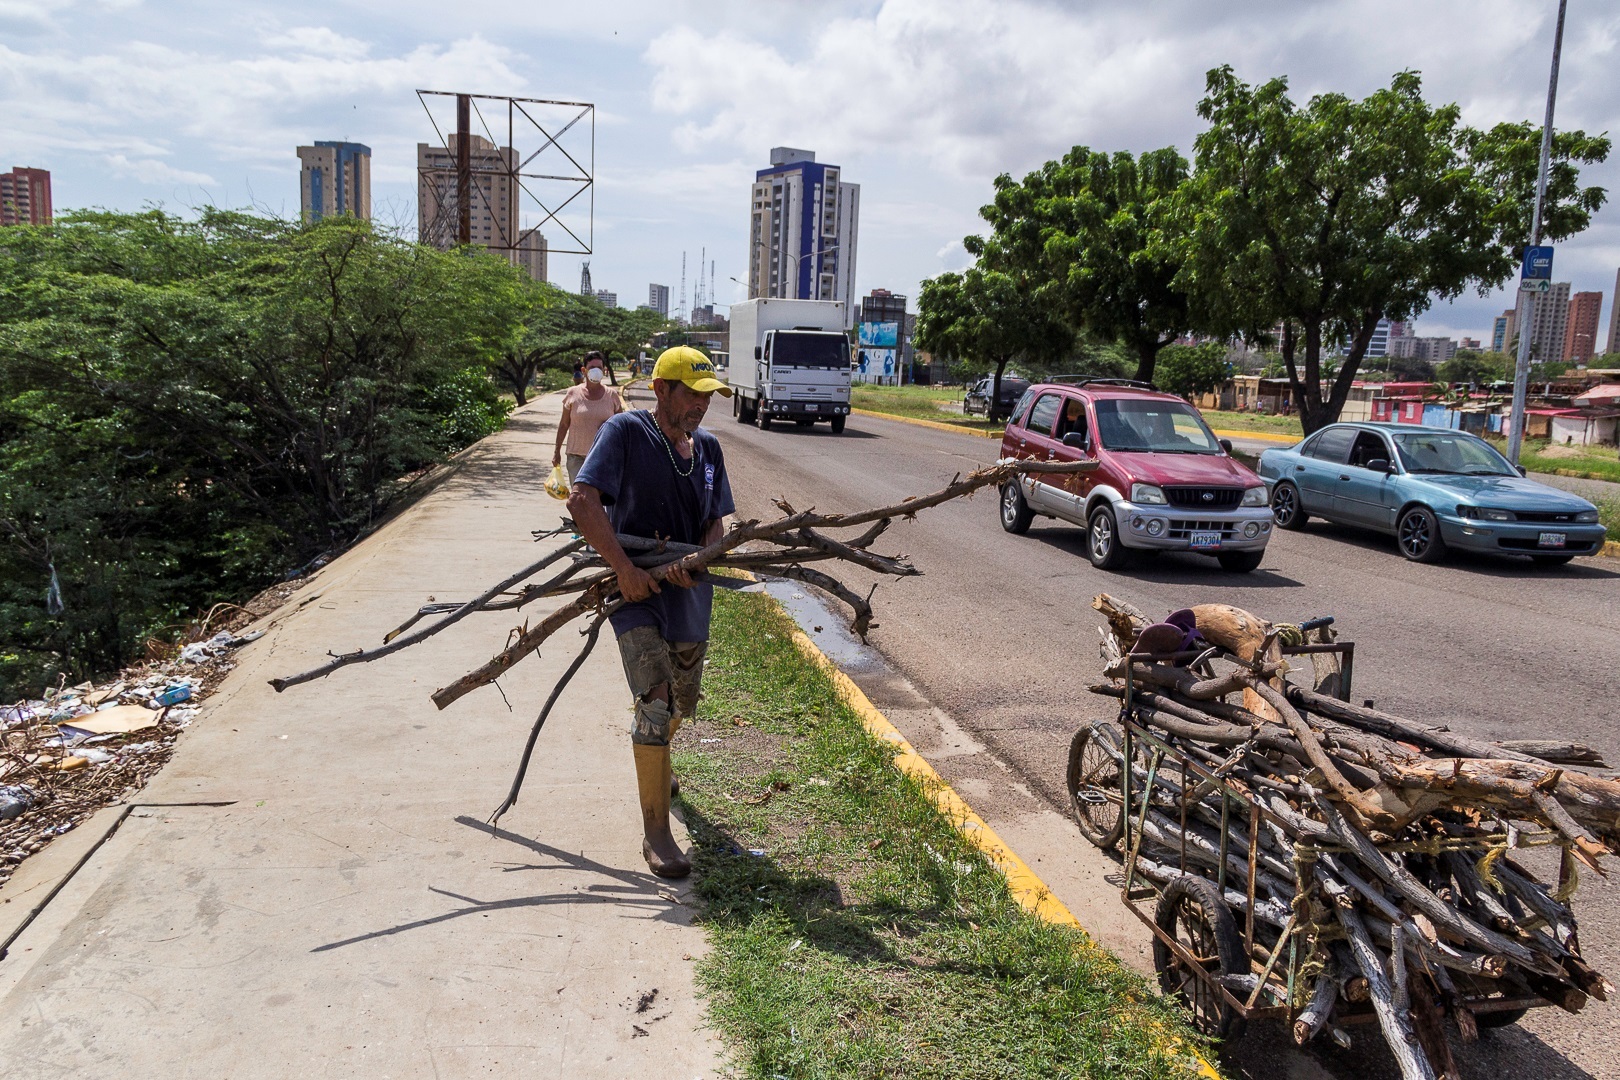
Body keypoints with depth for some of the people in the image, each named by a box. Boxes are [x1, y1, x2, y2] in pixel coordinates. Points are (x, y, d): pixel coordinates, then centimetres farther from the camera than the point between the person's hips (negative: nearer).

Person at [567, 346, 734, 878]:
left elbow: (715, 522, 8)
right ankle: (655, 831, -4)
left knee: (683, 703, 22)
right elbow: (582, 501, -21)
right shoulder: (625, 431, -12)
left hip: (690, 594, 6)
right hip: (637, 592, -6)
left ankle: (653, 762, 55)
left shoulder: (708, 448, 6)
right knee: (654, 702, -15)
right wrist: (623, 567, -25)